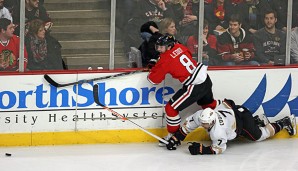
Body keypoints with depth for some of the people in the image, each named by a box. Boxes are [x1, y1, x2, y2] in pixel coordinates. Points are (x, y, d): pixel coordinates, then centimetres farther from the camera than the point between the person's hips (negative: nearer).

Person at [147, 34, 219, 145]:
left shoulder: (166, 60, -15)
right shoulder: (179, 47, 3)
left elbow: (153, 79, -8)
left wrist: (152, 70, 14)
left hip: (195, 87, -8)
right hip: (206, 79, 8)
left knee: (171, 108, 0)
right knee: (209, 104, 32)